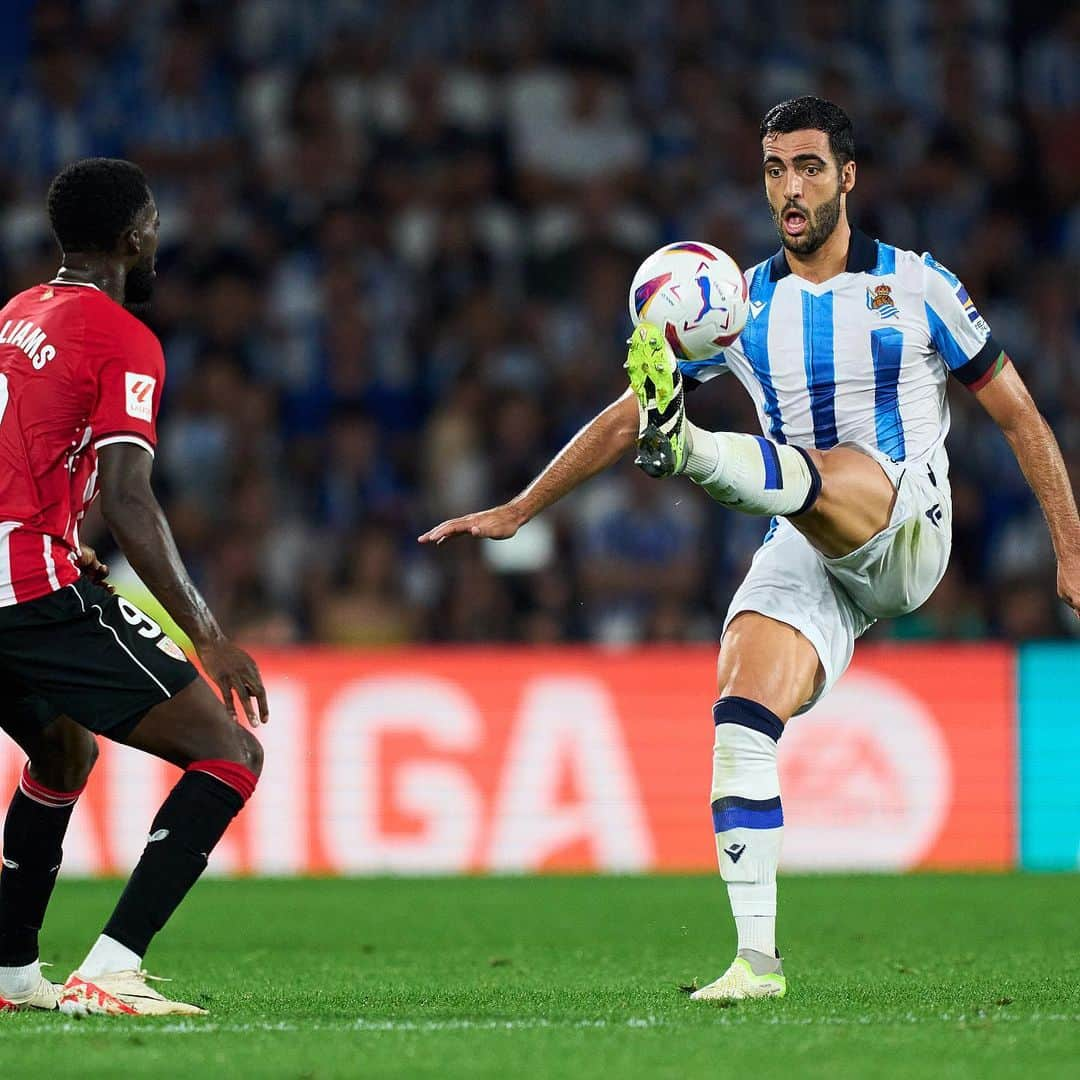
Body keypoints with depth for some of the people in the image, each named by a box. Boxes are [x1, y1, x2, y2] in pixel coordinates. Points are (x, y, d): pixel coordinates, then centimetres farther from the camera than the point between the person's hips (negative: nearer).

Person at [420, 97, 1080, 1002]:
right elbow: (623, 419, 14)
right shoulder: (740, 306, 11)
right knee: (740, 718, -19)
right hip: (806, 553, 3)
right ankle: (758, 958, -19)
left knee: (816, 472, -36)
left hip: (911, 531, -3)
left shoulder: (916, 284, 4)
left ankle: (691, 451, -68)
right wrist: (517, 511, 7)